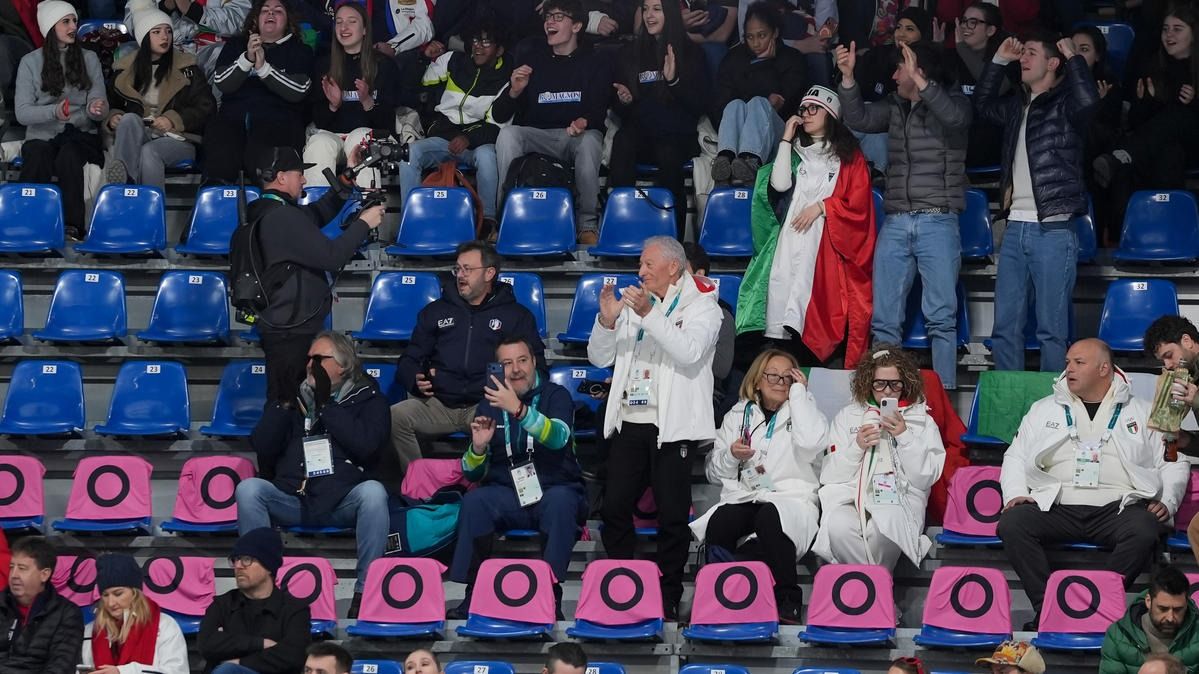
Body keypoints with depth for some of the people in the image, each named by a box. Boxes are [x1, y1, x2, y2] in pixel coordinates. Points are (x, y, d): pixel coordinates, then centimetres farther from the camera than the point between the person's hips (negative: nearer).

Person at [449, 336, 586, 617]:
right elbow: (473, 474, 12)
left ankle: (550, 592, -30)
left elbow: (558, 437, -24)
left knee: (560, 500, -36)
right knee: (474, 501, -28)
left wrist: (518, 409, -38)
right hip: (506, 496, 2)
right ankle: (474, 593, -22)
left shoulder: (556, 396, 0)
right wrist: (478, 448, -11)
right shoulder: (490, 404, 10)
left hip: (555, 492, -2)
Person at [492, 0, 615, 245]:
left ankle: (588, 224, -27)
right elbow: (499, 116, 7)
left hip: (578, 135, -2)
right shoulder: (532, 59, 12)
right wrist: (514, 91, -15)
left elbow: (600, 111, -2)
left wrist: (584, 122, -27)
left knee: (590, 140, -36)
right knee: (507, 135, -28)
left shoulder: (596, 62, 9)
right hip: (537, 136, 2)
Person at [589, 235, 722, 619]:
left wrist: (649, 313, -23)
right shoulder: (634, 303, 18)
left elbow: (690, 351, -19)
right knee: (614, 508, 2)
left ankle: (667, 600, 1)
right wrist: (607, 320, -4)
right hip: (629, 423, 6)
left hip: (672, 426, -6)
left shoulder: (701, 306, 1)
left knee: (672, 516, -4)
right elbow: (599, 358, 15)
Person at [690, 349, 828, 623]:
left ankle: (787, 601, -30)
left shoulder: (802, 411, 13)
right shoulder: (738, 415, 21)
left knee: (770, 518, -38)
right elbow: (714, 472, 21)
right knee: (719, 524, -33)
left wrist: (799, 393, -4)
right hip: (742, 497, 2)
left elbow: (811, 444, -14)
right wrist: (730, 455, -2)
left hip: (790, 497, -2)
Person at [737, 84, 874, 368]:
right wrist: (786, 140, 5)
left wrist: (821, 207, -8)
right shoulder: (795, 152, 21)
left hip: (829, 243, -3)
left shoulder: (848, 156, 11)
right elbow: (780, 184, 3)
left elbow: (858, 202, 2)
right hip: (792, 238, 3)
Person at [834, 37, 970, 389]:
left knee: (941, 317, -6)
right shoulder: (895, 107, 17)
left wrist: (919, 81, -25)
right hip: (895, 224, 5)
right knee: (884, 318, 4)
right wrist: (848, 77, -3)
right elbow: (859, 119, 9)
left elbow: (955, 117, -19)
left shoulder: (952, 101, 1)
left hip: (937, 223, -5)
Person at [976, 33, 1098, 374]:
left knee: (1052, 329, -3)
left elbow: (1087, 100, -26)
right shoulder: (1018, 104, 16)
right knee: (1005, 327, 7)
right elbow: (982, 106, 33)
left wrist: (1073, 58, -12)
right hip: (1016, 227, 7)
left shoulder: (1064, 103, -4)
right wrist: (999, 61, 23)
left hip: (1054, 229, -7)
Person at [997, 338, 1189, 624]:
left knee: (1144, 531, -36)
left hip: (1116, 506, -2)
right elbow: (1016, 457, 22)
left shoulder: (1142, 414, 18)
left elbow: (1173, 463, 18)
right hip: (1055, 505, 2)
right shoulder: (1044, 410, 23)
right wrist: (1015, 493, 2)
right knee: (1012, 523, -29)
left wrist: (1167, 502, 0)